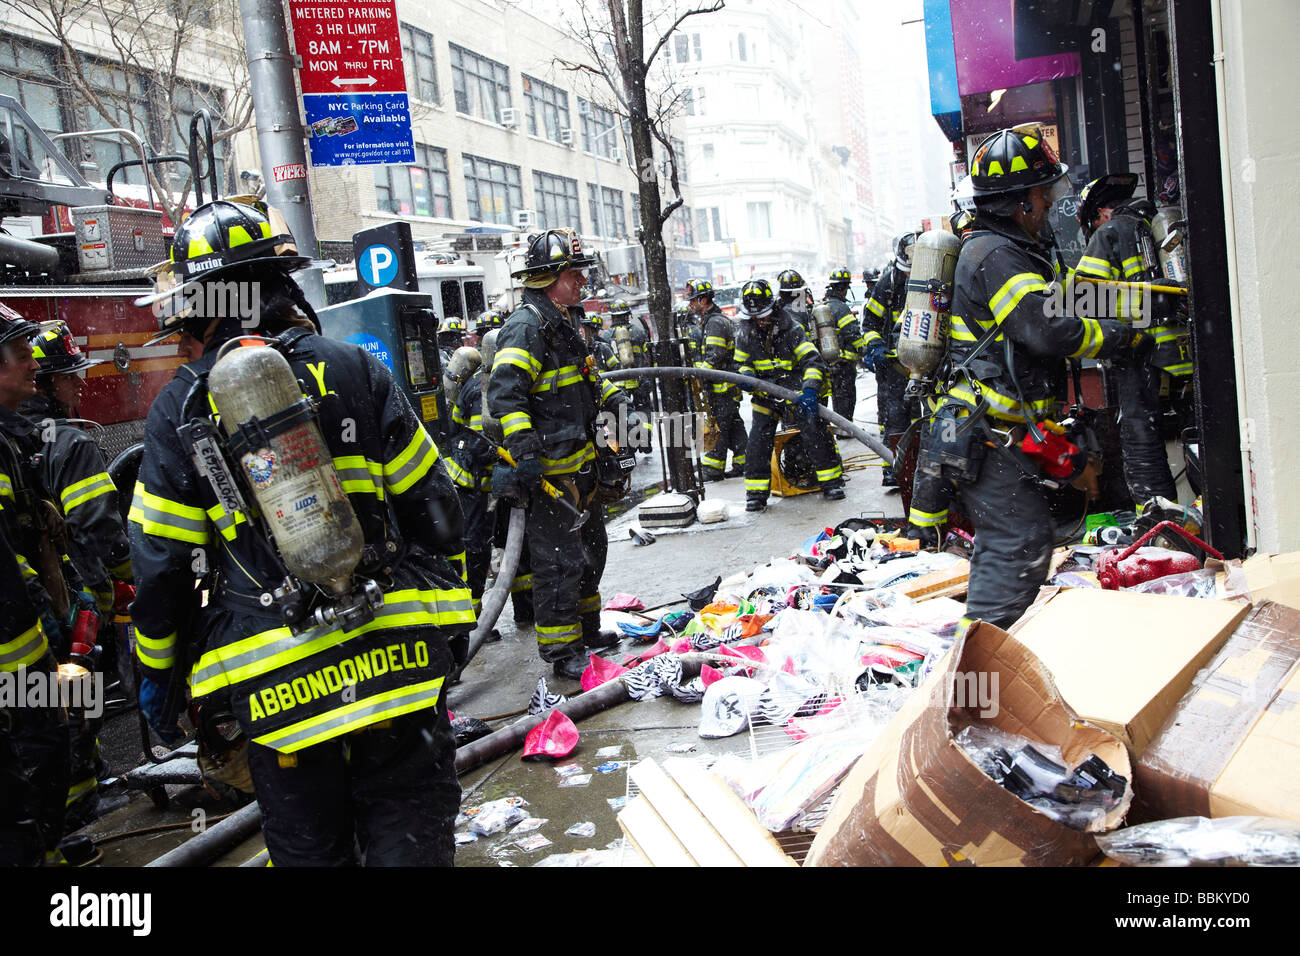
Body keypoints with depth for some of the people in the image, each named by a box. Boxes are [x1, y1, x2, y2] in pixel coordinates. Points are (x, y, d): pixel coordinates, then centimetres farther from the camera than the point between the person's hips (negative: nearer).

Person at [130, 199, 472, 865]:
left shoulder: (181, 406, -2)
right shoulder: (354, 369, 1)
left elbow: (159, 561, 0)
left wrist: (157, 671, 14)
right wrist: (447, 602, 16)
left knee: (307, 849, 16)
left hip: (275, 680, 0)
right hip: (393, 655, 1)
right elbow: (430, 502, 3)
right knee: (410, 839, 11)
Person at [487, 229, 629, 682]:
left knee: (591, 547, 21)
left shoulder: (565, 322, 15)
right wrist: (523, 450, -35)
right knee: (559, 560, -4)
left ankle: (586, 629, 38)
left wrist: (612, 396, 18)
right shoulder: (526, 327, -18)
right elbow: (505, 393, -28)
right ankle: (561, 652, 7)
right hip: (548, 469, -11)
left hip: (579, 463, 11)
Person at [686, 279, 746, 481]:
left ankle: (712, 469, -4)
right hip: (728, 385, 10)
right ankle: (742, 464, 17)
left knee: (717, 426, -7)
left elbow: (714, 356, -24)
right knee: (733, 424, 13)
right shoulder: (720, 319, 19)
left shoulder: (715, 322, -15)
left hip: (721, 386, -10)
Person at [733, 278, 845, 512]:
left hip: (795, 387, -3)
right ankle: (756, 492, 3)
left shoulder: (791, 328, -12)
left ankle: (831, 481, 0)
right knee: (759, 438, -7)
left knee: (813, 428, -13)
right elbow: (742, 363, 15)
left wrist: (810, 390, -32)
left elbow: (812, 360, -17)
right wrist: (747, 375, -10)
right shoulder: (745, 335, 0)